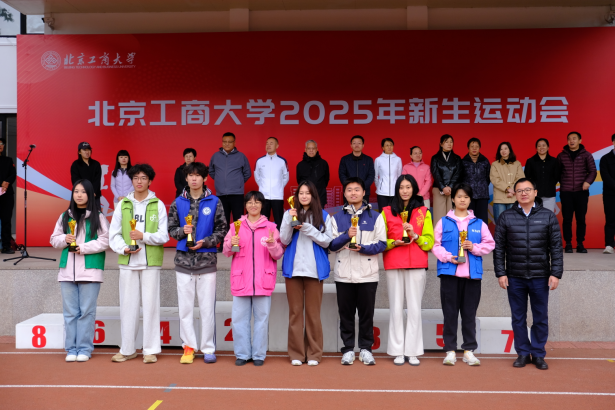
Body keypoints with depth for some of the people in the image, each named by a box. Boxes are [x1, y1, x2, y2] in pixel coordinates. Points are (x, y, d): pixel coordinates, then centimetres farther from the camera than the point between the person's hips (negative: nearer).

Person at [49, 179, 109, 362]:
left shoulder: (98, 217, 2)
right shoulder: (65, 216, 14)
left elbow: (104, 241, -4)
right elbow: (54, 239, 15)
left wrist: (84, 247, -13)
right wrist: (64, 239, -6)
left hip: (90, 270, -3)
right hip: (68, 270, 3)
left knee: (87, 311, -1)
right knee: (70, 311, 5)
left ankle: (84, 349, 6)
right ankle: (71, 349, 12)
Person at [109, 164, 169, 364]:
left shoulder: (158, 205, 6)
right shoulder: (123, 204, 11)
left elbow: (164, 235, 0)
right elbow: (114, 234, 7)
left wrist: (144, 236, -16)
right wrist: (124, 248, -11)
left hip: (150, 262, -2)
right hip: (127, 262, 2)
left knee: (150, 305, 0)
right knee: (127, 305, 4)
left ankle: (150, 350, 8)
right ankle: (127, 349, 16)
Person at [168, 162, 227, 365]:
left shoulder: (214, 202, 1)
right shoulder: (178, 203, 7)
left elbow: (222, 230, 0)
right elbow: (171, 229, 10)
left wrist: (206, 242, -13)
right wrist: (182, 231, -11)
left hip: (207, 260, -2)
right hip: (183, 260, 2)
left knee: (208, 307, 3)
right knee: (185, 307, 6)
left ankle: (208, 348, 12)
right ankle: (188, 347, 17)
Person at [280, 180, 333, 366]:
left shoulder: (323, 215, 6)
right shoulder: (289, 213, 8)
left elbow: (327, 241, -3)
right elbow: (284, 240, 1)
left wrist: (308, 228, -13)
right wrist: (290, 220, -12)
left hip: (314, 269, -1)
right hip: (293, 268, 1)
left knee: (313, 312, 2)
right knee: (295, 311, 4)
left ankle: (314, 353, 10)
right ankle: (296, 353, 11)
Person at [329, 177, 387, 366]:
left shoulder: (375, 217, 7)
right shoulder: (337, 218, 10)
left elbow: (382, 244, 0)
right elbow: (331, 245, 2)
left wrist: (364, 248, -16)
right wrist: (346, 236, -15)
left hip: (368, 274, -1)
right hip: (343, 274, 1)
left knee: (366, 313, 4)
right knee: (346, 313, 5)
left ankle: (366, 348, 17)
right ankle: (348, 349, 15)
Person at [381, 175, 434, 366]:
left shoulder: (423, 212, 10)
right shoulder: (387, 212, 9)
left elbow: (430, 242, 5)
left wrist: (414, 235, -12)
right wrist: (395, 242, -11)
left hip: (416, 265, 0)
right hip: (393, 265, 0)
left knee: (414, 308, -1)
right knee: (396, 307, 1)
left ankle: (413, 352, 7)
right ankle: (398, 352, 9)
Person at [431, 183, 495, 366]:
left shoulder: (479, 223, 10)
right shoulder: (443, 222, 5)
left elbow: (490, 244, 8)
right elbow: (435, 244, 1)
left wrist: (474, 247, -9)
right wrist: (447, 256, -14)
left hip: (472, 274, 1)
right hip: (449, 272, -1)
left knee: (469, 313, 6)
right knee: (450, 313, 3)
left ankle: (469, 350, 14)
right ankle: (450, 350, 10)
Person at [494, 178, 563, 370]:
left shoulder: (548, 216, 2)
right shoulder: (506, 217, 3)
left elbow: (556, 247, 2)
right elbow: (499, 248, 3)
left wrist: (556, 273, -4)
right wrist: (500, 273, -3)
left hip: (540, 277, 0)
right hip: (514, 277, 0)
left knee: (541, 318, 8)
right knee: (518, 318, 8)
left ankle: (538, 354, 20)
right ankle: (523, 353, 20)